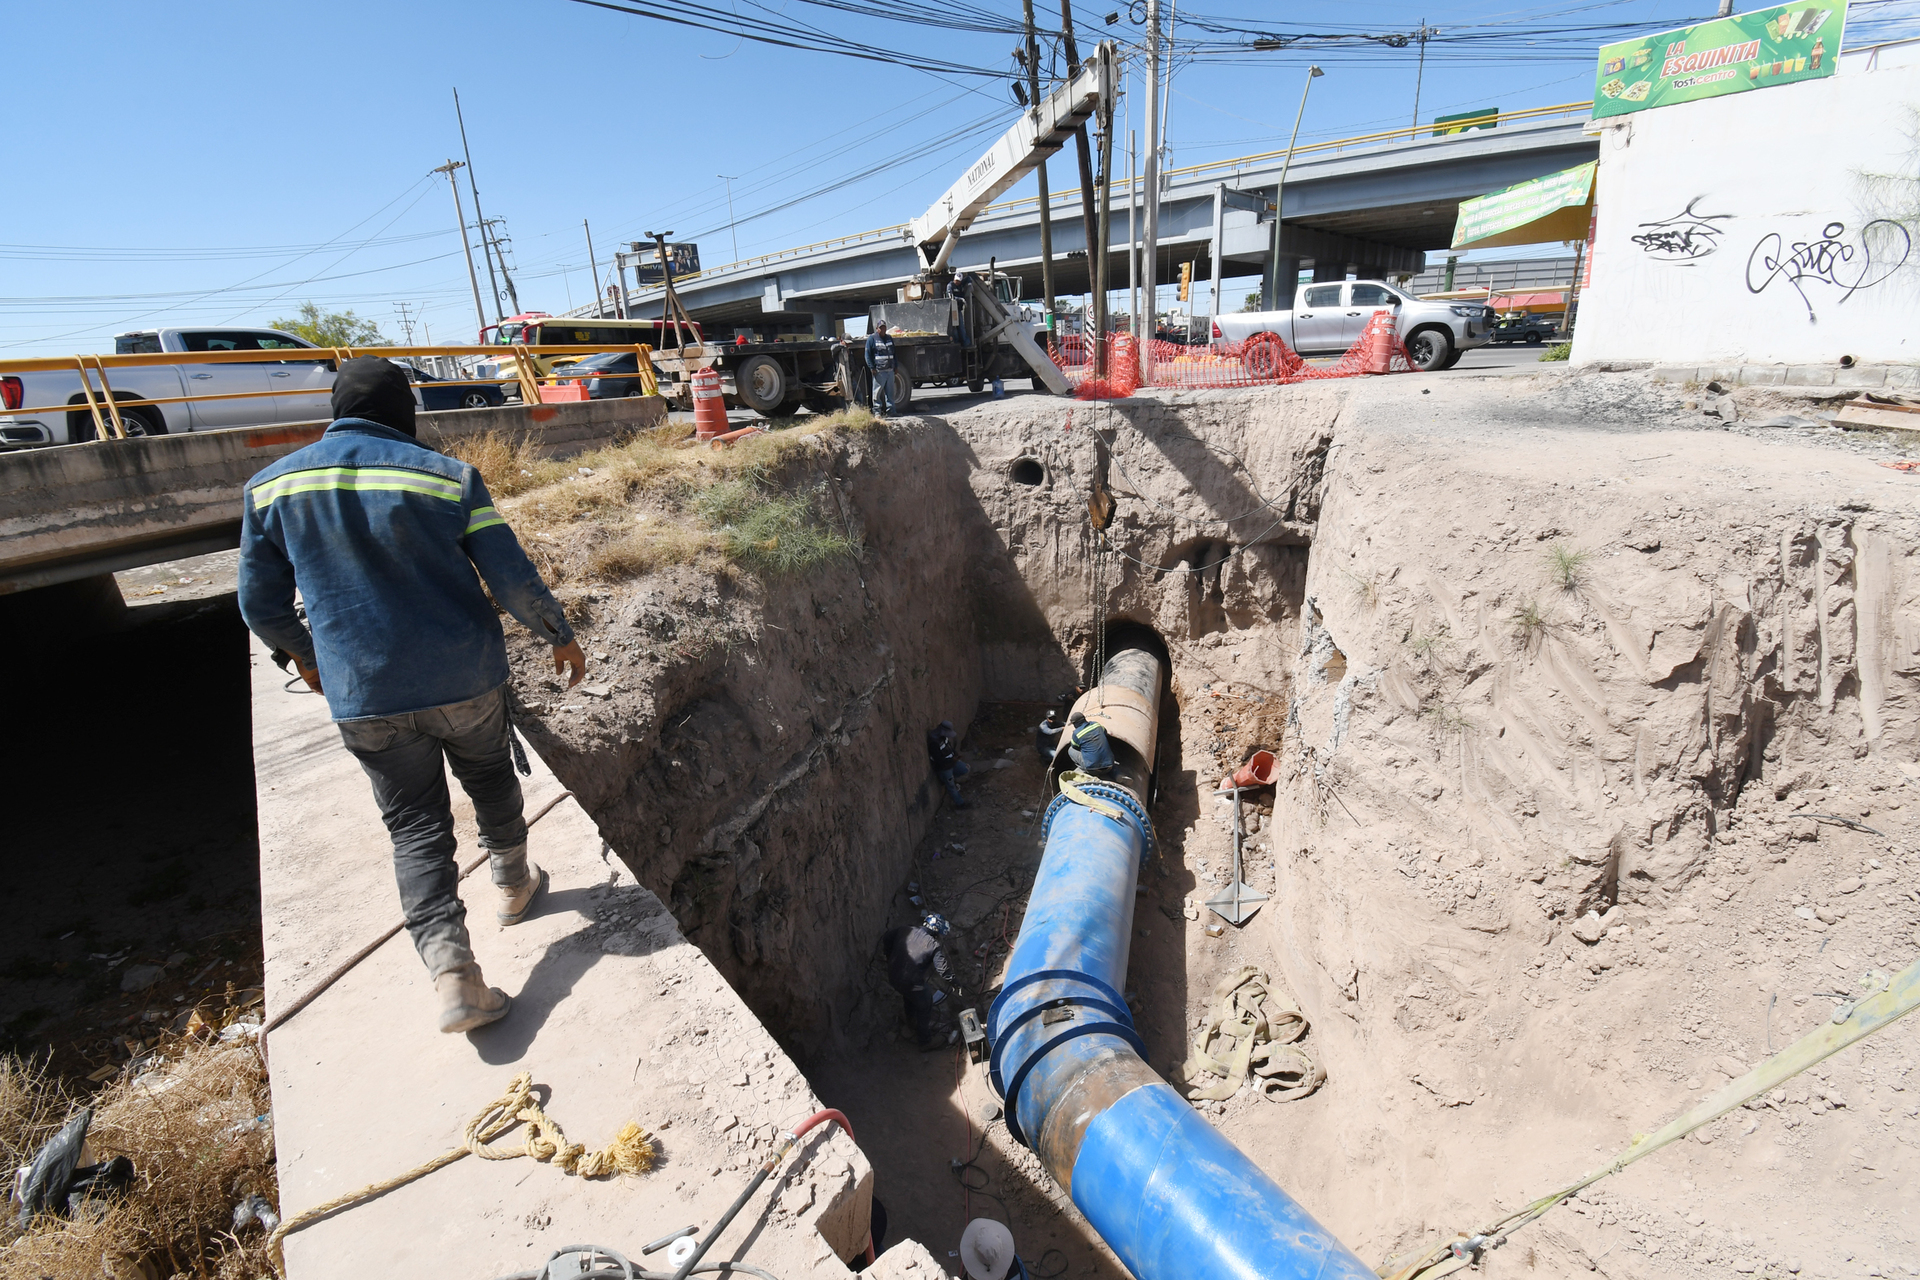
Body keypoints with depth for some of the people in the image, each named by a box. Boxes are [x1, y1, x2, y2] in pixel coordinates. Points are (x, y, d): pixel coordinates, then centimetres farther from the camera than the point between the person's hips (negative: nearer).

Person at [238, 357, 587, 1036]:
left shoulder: (271, 487, 0)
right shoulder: (448, 477, -9)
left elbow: (260, 604, 8)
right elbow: (514, 581, -10)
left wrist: (303, 656, 26)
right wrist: (562, 637, 6)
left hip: (363, 699, 2)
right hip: (465, 680, -1)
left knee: (415, 826, 9)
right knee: (491, 781, 23)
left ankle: (451, 971, -1)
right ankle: (512, 883, 44)